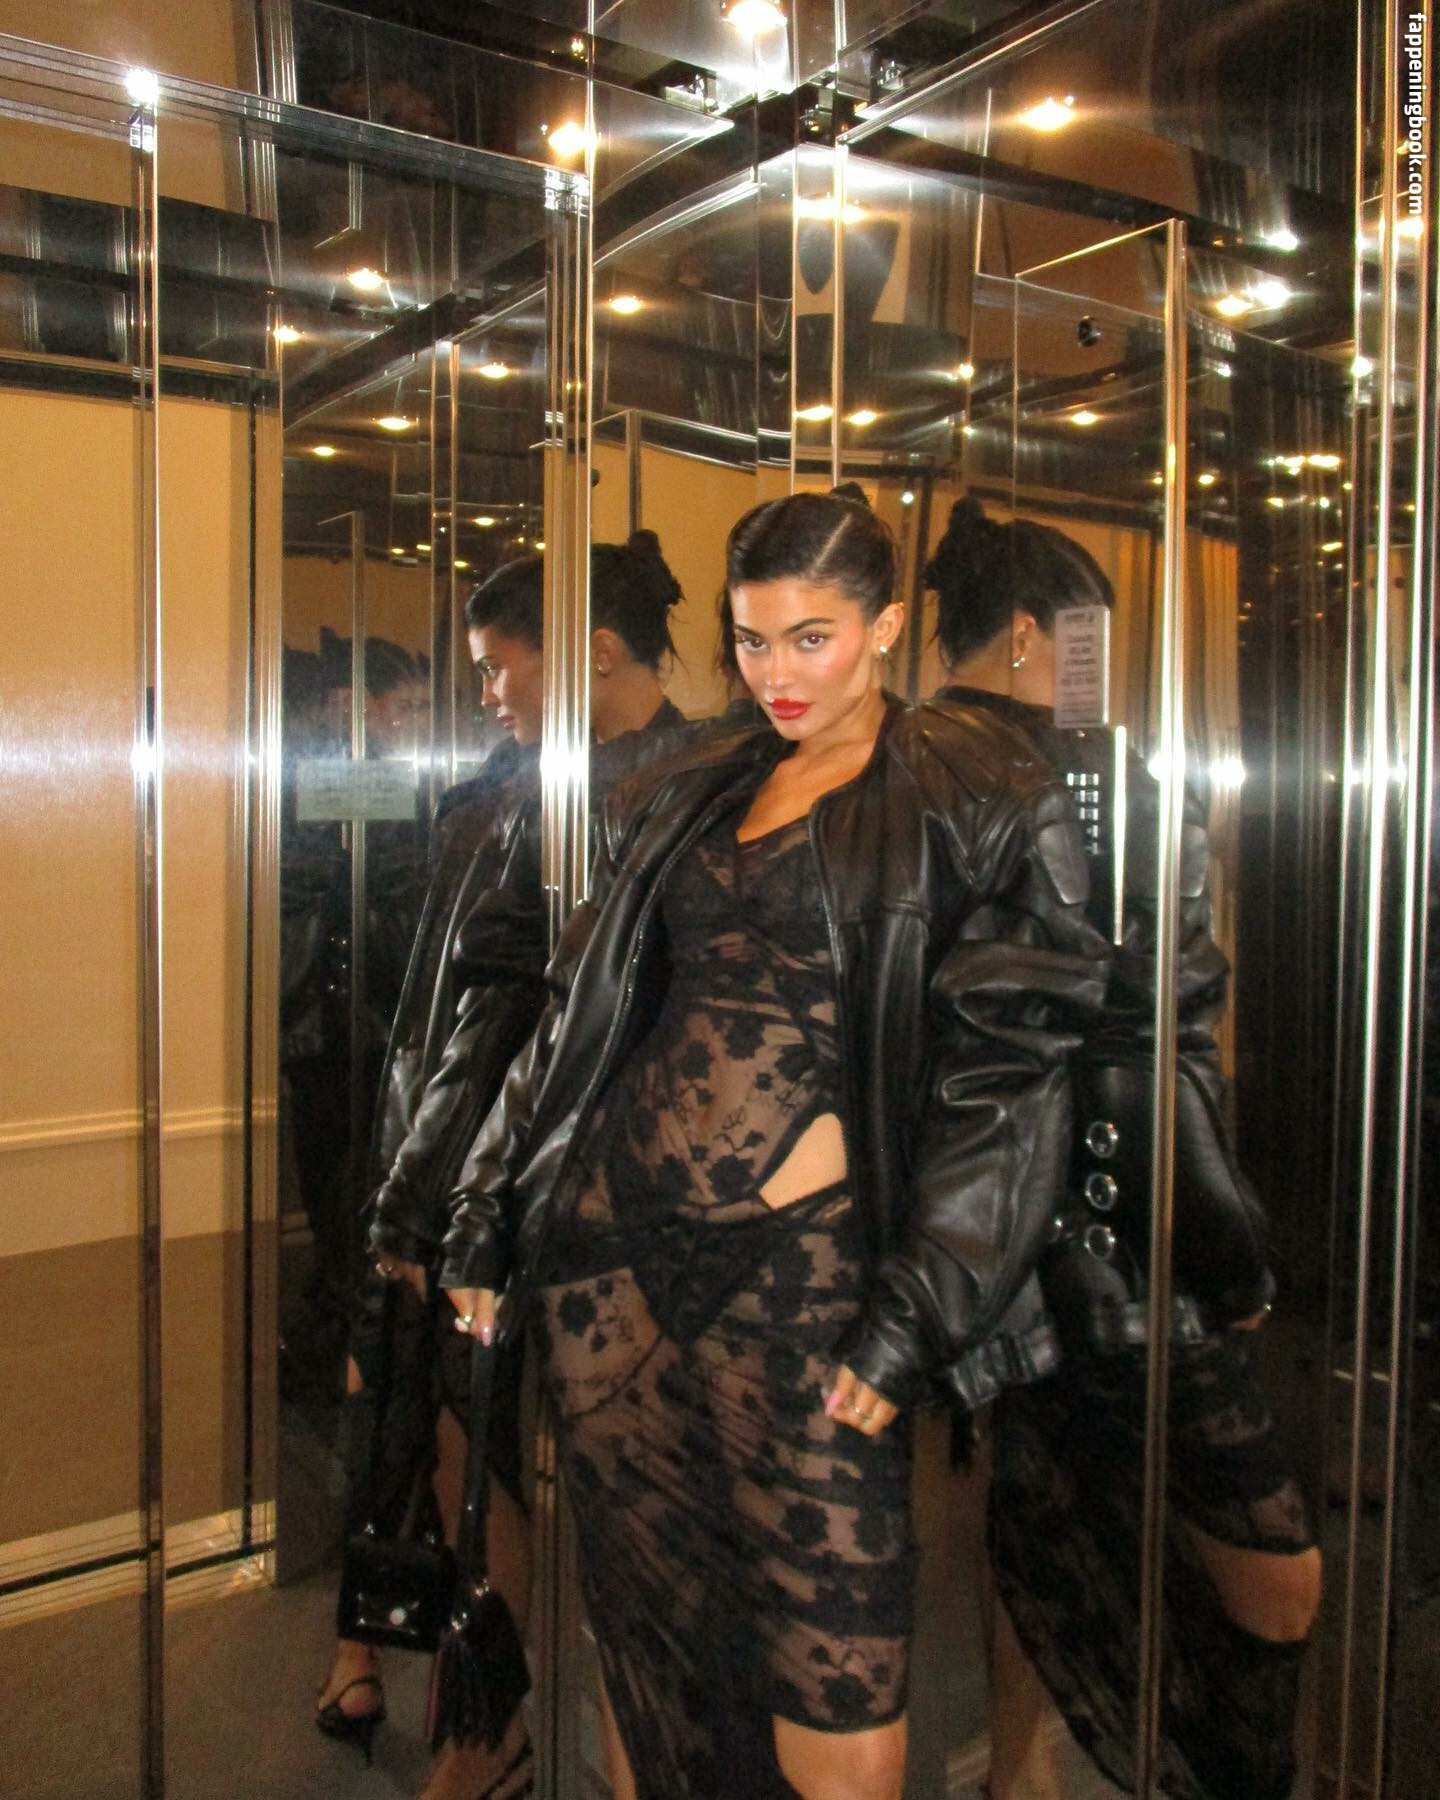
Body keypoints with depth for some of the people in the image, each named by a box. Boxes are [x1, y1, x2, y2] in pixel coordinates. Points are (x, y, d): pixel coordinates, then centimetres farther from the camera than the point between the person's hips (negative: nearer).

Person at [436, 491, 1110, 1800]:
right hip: (613, 1235, 5)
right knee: (640, 1607, 14)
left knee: (829, 1642, 2)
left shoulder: (979, 805, -1)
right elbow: (584, 1018, 15)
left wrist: (915, 1318, -13)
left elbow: (1003, 1076, -7)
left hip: (799, 1250, -4)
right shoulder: (682, 799, 14)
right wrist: (487, 1232, 14)